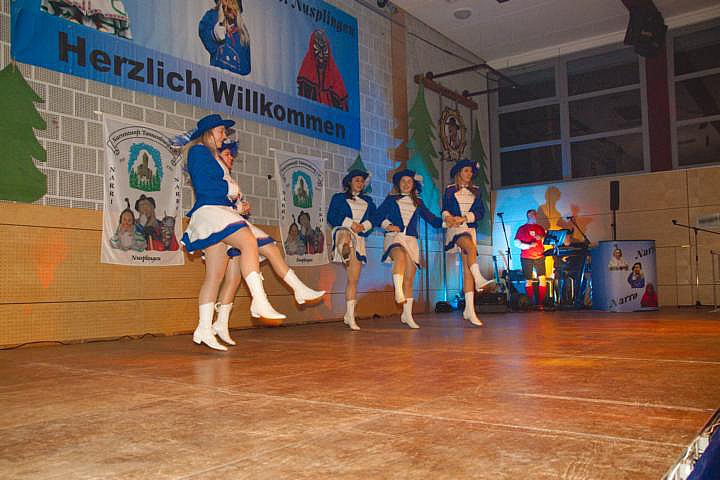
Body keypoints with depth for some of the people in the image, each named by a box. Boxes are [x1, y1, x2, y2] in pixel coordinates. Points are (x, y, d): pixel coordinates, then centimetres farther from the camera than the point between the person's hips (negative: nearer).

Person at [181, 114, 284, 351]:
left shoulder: (214, 156, 29)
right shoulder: (198, 151, 0)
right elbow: (202, 185, -14)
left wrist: (236, 202, 10)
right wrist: (231, 189, -2)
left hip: (222, 212, 10)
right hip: (209, 211, -10)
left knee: (215, 276, 5)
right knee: (249, 241, -30)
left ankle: (204, 330, 6)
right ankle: (260, 301, -39)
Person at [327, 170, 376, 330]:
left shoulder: (368, 201, 24)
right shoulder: (339, 198, 15)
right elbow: (331, 217, 1)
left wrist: (364, 225, -9)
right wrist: (350, 223, -11)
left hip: (359, 238, 1)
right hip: (341, 231, -1)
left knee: (354, 280, -4)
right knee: (346, 235, -43)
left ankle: (349, 316, -3)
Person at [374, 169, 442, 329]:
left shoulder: (418, 203, 20)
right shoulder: (391, 200, 13)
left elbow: (432, 219, 16)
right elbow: (377, 218, 9)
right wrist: (387, 226, -9)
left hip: (411, 240, 3)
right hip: (394, 238, -3)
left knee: (409, 280, 0)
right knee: (400, 256, -39)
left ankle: (407, 314, 7)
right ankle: (398, 291, -43)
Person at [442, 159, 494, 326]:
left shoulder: (475, 192, 16)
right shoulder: (450, 190, 11)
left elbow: (480, 212, 5)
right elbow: (445, 209, 5)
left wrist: (463, 218, -11)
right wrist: (447, 217, -19)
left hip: (470, 229, 3)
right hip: (454, 229, -2)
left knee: (467, 268, -6)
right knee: (471, 247, -36)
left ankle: (469, 309, -10)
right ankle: (479, 280, -45)